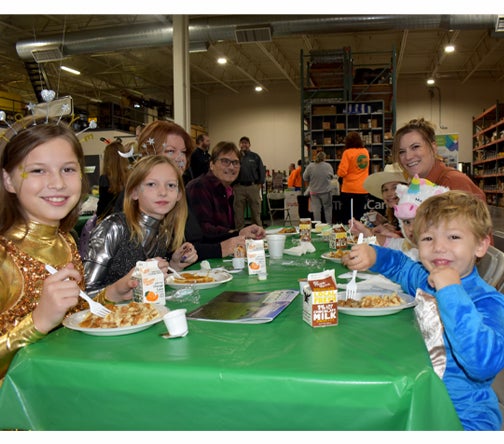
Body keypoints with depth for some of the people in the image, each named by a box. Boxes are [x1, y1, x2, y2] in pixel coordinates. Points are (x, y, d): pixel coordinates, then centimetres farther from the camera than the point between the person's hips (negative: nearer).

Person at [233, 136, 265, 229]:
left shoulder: (255, 156, 9)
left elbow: (262, 171, 8)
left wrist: (260, 183, -1)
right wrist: (232, 184, -2)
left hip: (253, 187, 0)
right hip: (239, 188, 0)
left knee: (256, 211, 3)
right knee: (238, 212, 4)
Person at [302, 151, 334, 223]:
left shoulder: (310, 166, -8)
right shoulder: (328, 166, -7)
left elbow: (305, 178, 0)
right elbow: (332, 177, 6)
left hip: (314, 191, 0)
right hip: (326, 191, 0)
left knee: (316, 209, 5)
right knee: (328, 208, 12)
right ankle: (329, 224, 18)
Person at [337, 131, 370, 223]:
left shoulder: (348, 152, -9)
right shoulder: (366, 152, 7)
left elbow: (342, 172, -13)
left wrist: (338, 171, 6)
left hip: (349, 190, -5)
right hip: (363, 190, 5)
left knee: (348, 217, 3)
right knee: (359, 217, 9)